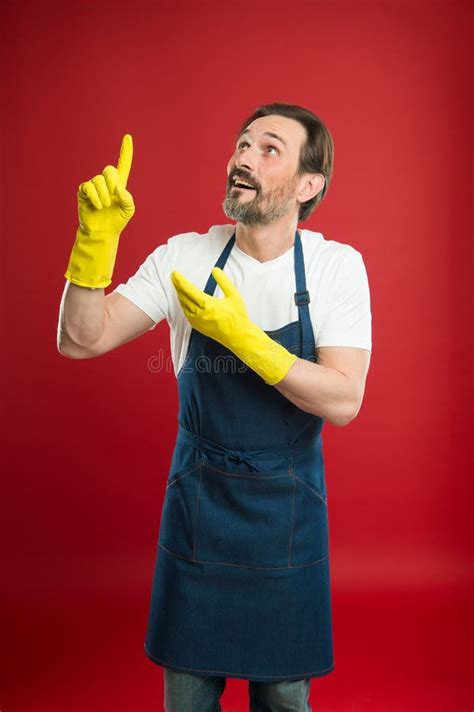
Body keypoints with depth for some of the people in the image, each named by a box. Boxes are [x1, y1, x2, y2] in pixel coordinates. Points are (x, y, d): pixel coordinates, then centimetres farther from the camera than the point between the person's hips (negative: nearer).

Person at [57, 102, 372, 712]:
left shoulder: (337, 266, -10)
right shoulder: (184, 257, -7)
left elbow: (342, 400, -18)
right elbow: (81, 341, -11)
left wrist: (243, 337, -27)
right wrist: (96, 239, -25)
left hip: (288, 508, 0)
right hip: (197, 501, 1)